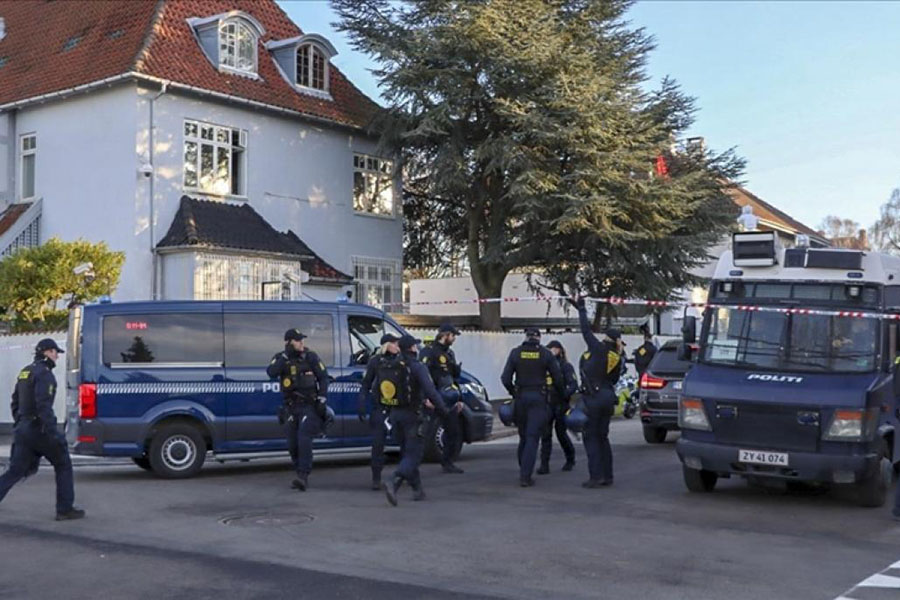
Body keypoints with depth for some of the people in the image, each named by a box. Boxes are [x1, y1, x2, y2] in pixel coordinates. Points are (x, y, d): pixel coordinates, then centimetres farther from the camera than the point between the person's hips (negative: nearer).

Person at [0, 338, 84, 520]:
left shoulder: (25, 372, 15)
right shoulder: (43, 373, -14)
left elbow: (15, 403, 20)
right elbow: (43, 405, -23)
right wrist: (52, 432, -26)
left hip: (23, 428, 8)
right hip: (39, 428, -8)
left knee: (16, 471, 7)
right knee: (63, 465, 7)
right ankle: (65, 509, 11)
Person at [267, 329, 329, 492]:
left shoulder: (311, 357, 0)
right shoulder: (280, 358, 4)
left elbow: (323, 377, 4)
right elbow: (271, 372, -16)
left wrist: (322, 398, -6)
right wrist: (286, 356, -20)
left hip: (309, 406, -3)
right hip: (290, 407, 3)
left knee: (304, 439, -18)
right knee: (292, 444, 6)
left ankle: (303, 477, -21)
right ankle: (301, 476, 20)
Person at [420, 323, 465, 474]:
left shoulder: (449, 353, 20)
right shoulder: (430, 352, -9)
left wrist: (459, 398, 23)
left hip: (449, 400, 9)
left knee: (454, 433, 10)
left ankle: (447, 463, 19)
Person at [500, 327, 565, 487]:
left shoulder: (515, 353, 1)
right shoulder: (546, 354, -3)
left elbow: (506, 378, -1)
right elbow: (557, 379, 0)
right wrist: (563, 395, 17)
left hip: (521, 397, 2)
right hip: (539, 398, -2)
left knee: (523, 437, 17)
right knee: (532, 438, -3)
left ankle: (523, 472, 24)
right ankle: (525, 476, -10)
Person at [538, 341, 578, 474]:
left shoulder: (566, 366, -4)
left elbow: (573, 385, -11)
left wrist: (564, 395, -27)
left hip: (561, 404, -4)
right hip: (547, 404, 4)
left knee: (561, 432, 4)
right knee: (545, 434, -4)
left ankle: (570, 459, 28)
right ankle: (544, 464, -3)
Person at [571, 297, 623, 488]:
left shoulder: (599, 349, -9)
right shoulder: (617, 359, 9)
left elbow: (586, 330, -4)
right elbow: (613, 380, 14)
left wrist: (581, 309, 7)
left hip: (593, 397, -7)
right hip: (608, 397, 7)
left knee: (590, 437, -1)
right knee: (602, 437, 14)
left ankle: (596, 476, -6)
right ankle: (607, 476, 16)